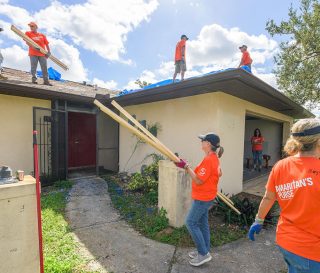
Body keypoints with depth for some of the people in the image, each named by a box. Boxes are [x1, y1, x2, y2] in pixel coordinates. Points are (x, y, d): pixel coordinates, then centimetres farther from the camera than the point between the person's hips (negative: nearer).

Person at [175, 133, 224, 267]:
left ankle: (204, 254, 12)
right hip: (206, 196, 10)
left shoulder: (208, 160, -25)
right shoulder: (214, 158, 7)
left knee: (191, 222, 1)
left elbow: (199, 180, -26)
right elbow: (218, 174, 18)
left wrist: (186, 166, -25)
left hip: (203, 197, -10)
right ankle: (204, 251, 32)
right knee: (202, 223, 18)